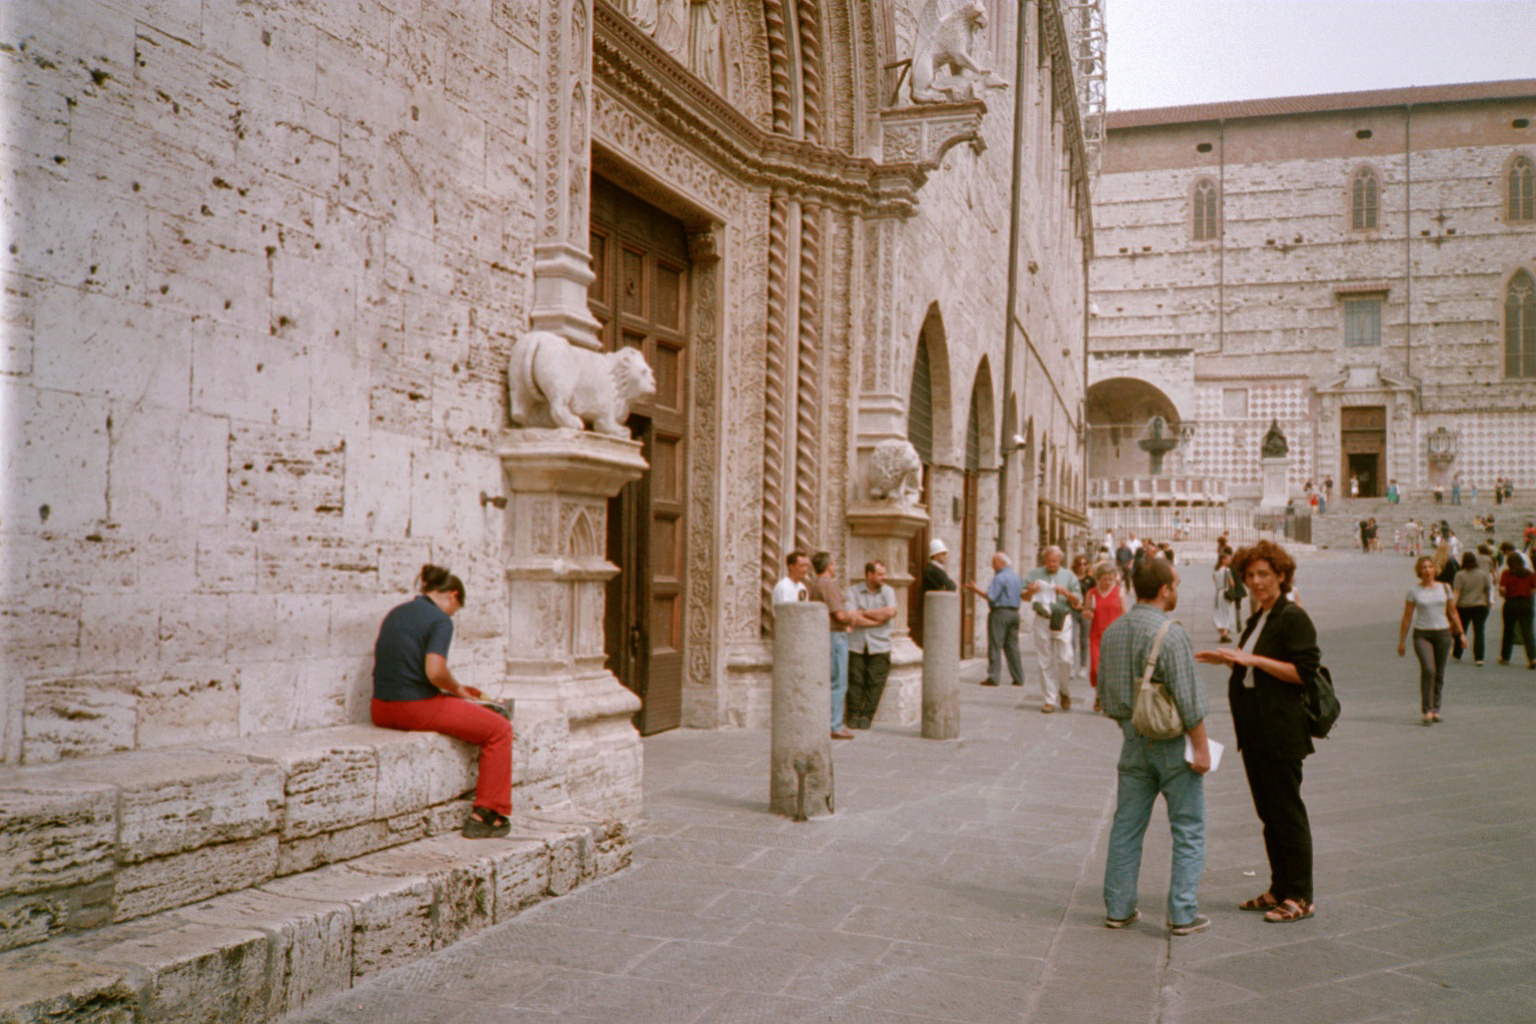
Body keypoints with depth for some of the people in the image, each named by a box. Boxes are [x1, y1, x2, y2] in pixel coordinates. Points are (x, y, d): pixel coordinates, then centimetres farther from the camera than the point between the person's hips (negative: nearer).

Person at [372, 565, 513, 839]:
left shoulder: (395, 613, 15)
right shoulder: (440, 620, -10)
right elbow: (435, 672, -23)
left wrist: (454, 689, 20)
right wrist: (458, 689, -2)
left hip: (382, 710, 9)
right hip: (417, 708, -9)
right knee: (500, 729, 2)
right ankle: (485, 815, 1)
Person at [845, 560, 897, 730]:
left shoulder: (888, 591, 8)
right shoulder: (853, 591, 2)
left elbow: (891, 612, -10)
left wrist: (864, 612, -6)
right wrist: (878, 618, -8)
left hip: (879, 645, 1)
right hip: (856, 644, -1)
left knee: (875, 681, -4)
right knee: (855, 680, -2)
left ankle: (867, 715, 4)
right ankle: (854, 715, 8)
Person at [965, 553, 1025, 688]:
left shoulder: (999, 578, -12)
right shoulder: (1017, 577, 14)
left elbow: (991, 597, -17)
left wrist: (975, 589, -10)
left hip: (999, 612, -8)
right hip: (1014, 612, 8)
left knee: (995, 646, -5)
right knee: (1012, 646, 10)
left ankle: (993, 677, -6)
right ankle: (1018, 678, 8)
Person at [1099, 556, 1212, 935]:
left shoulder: (1113, 632, 6)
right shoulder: (1169, 634, -17)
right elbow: (1188, 698, -18)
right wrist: (1201, 747, -12)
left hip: (1133, 737, 7)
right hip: (1172, 740, -6)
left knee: (1126, 825, 12)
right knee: (1188, 829, 5)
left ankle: (1118, 907, 16)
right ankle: (1183, 914, 7)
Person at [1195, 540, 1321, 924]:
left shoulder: (1294, 618, -12)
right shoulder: (1257, 618, 16)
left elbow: (1302, 672, -20)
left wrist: (1252, 659, -22)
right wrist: (1228, 660, 11)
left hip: (1282, 733, -9)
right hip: (1254, 731, 9)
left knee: (1288, 812, -2)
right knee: (1268, 813, 15)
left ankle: (1300, 898, 7)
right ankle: (1279, 890, 25)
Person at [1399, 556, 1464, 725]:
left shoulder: (1444, 588, 7)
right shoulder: (1414, 591, 1)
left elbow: (1453, 612, 14)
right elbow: (1407, 617, 5)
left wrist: (1461, 633, 10)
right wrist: (1402, 640, 5)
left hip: (1442, 633, 3)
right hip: (1422, 634, -2)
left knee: (1439, 673, 6)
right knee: (1428, 669, -18)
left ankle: (1436, 709, 19)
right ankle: (1427, 711, -15)